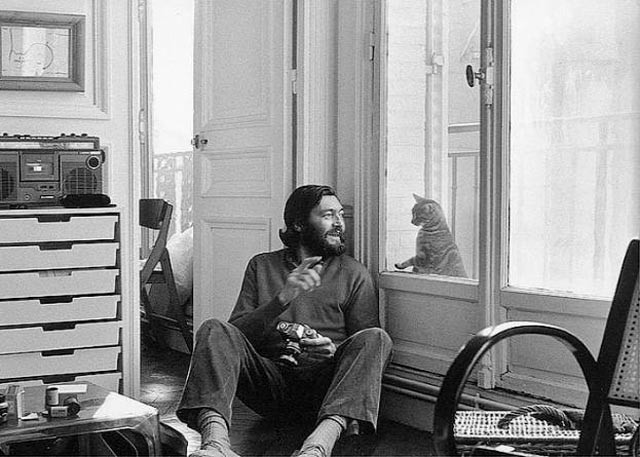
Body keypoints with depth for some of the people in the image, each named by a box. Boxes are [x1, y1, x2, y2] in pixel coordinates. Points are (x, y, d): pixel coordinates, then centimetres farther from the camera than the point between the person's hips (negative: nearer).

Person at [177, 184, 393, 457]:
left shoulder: (354, 273, 14)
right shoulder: (262, 266, 17)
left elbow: (366, 346, 8)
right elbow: (237, 331, 5)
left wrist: (335, 351, -15)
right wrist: (282, 298, -11)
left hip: (322, 385, 0)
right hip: (270, 380, 1)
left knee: (376, 338, -27)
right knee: (215, 330, -22)